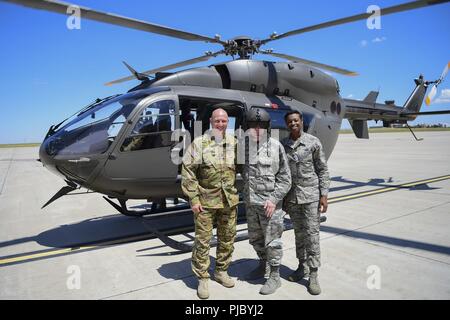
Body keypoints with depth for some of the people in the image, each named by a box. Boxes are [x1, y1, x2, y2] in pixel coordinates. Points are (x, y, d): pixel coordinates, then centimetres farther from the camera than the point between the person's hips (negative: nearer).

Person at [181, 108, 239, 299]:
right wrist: (193, 199, -10)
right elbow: (187, 172, -8)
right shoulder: (199, 143, -6)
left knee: (227, 239, 15)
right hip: (205, 202, -4)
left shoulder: (234, 143, 5)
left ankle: (221, 271, 35)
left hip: (229, 201, 4)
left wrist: (237, 193, 9)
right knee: (202, 241, 4)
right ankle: (202, 279, 21)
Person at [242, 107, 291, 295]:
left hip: (270, 202, -5)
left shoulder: (276, 147, -8)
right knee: (255, 238, 19)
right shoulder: (244, 146, 3)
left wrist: (274, 199, -15)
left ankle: (275, 276, 22)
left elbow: (285, 178, -7)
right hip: (250, 202, 5)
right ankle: (263, 266, 41)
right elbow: (238, 172, 10)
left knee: (272, 241, 5)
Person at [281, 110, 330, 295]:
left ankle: (313, 275, 9)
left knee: (312, 234, -1)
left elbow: (322, 170, -1)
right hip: (291, 196, 3)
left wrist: (324, 195, -6)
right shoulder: (282, 145, 5)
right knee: (299, 233, 12)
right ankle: (302, 266, 28)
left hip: (310, 195, -3)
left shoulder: (313, 142, -3)